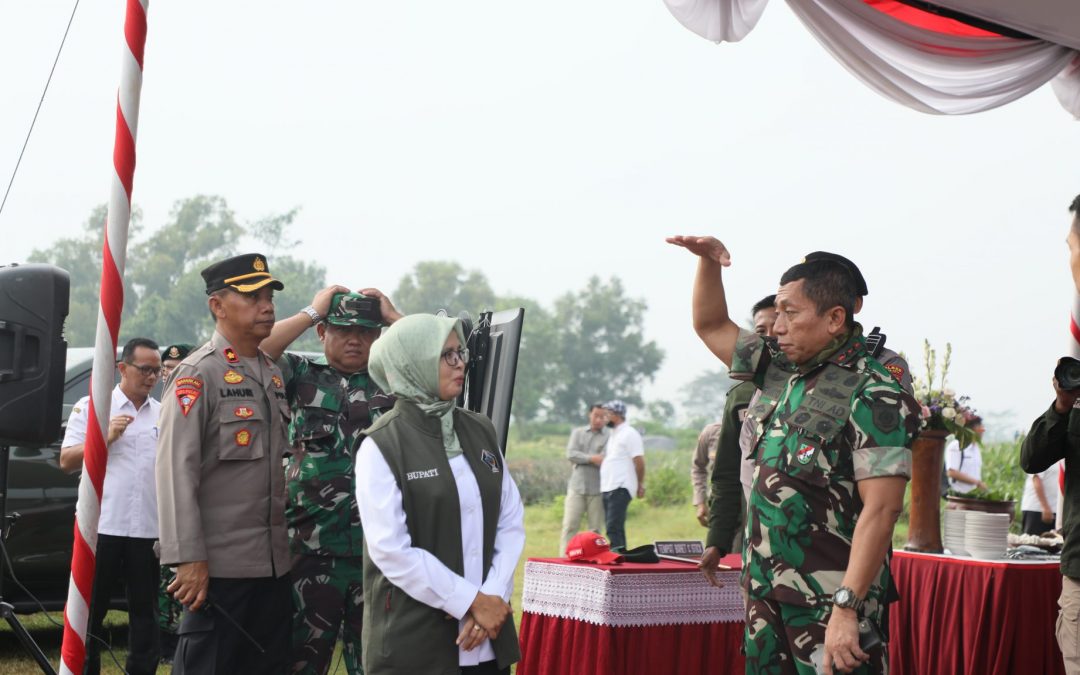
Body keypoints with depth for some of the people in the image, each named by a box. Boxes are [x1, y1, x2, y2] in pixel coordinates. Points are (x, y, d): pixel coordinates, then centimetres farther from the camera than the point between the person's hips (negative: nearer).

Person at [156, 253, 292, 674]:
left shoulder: (273, 375, 15)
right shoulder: (198, 375, -9)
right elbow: (176, 471, -17)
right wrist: (188, 558, -22)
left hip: (275, 563, 7)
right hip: (219, 566, -7)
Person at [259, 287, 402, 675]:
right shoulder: (302, 376, 5)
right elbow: (251, 353, -10)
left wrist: (394, 317, 2)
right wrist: (310, 312, -2)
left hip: (378, 550, 1)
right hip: (310, 547, -1)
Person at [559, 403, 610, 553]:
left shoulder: (610, 437, 2)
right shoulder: (578, 432, 13)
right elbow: (571, 454, -1)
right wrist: (592, 458, -12)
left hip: (598, 490, -2)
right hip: (577, 486, 2)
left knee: (595, 529, 2)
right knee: (570, 526, -2)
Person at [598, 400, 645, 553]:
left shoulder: (629, 434, -7)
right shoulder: (613, 434, 20)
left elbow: (639, 461, -11)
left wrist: (640, 485, -9)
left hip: (620, 488, -10)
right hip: (607, 488, 10)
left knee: (614, 528, -16)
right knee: (613, 528, 11)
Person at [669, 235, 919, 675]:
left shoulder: (873, 396, -14)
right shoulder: (779, 372, 10)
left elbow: (880, 509, -21)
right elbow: (711, 326, 24)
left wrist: (846, 607, -26)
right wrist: (708, 261, 8)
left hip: (829, 604, -8)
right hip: (766, 591, 8)